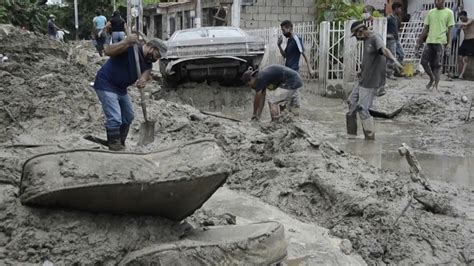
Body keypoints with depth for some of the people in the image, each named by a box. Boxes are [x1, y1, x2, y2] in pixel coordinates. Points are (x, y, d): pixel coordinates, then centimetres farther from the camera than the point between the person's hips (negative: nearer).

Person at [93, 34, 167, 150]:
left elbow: (145, 74, -15)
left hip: (121, 89, 9)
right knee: (115, 119, -17)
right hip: (106, 85, -9)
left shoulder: (148, 63, 3)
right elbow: (108, 51, -30)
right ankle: (115, 149, -6)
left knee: (128, 117, 19)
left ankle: (121, 145, 33)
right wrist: (126, 42, -42)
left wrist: (142, 81, -39)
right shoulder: (131, 47, -19)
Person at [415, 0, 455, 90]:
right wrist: (419, 42, 10)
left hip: (441, 42, -4)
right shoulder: (430, 12, 12)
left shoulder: (449, 13, 1)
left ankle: (435, 84, 4)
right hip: (429, 41, 4)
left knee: (437, 64, -4)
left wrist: (449, 43, -10)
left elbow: (449, 30, -1)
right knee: (424, 62, 0)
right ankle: (432, 78, 22)